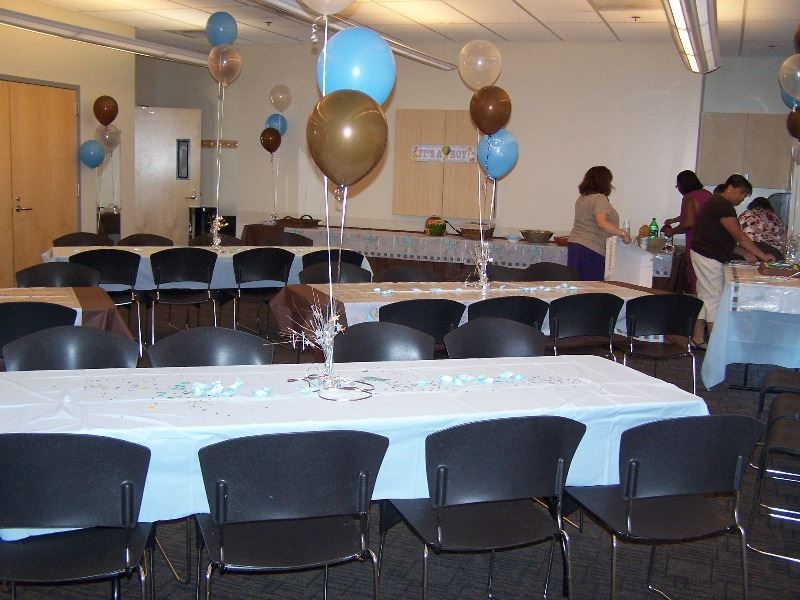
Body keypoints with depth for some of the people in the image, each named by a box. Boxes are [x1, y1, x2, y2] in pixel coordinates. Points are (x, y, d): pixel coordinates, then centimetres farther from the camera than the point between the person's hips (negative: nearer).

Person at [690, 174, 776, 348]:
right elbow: (739, 235, -20)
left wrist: (745, 253, 6)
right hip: (708, 257, -11)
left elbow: (726, 239, 17)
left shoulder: (719, 204, 17)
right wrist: (762, 255, -17)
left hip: (706, 256, 11)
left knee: (705, 298, 13)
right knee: (714, 298, -6)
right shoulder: (721, 204, -16)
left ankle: (698, 339, 19)